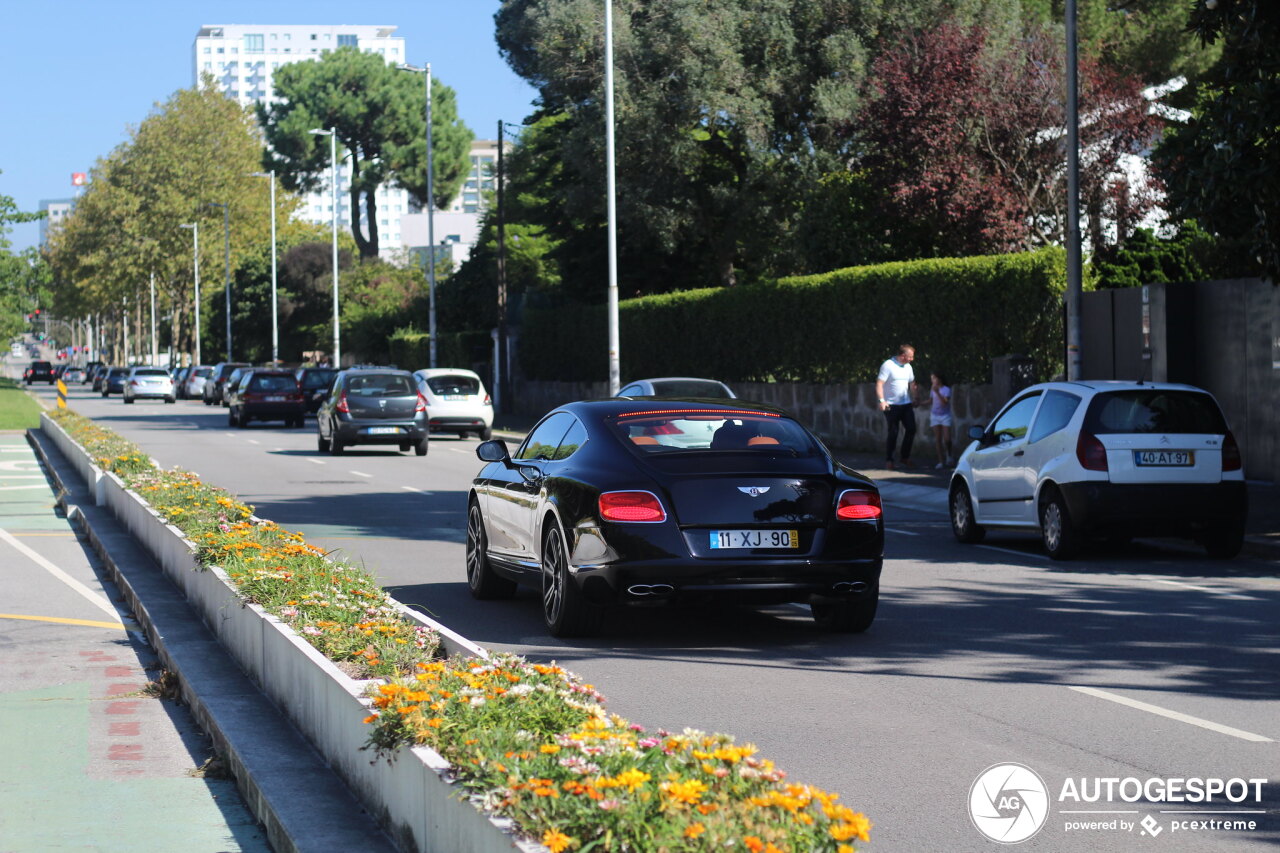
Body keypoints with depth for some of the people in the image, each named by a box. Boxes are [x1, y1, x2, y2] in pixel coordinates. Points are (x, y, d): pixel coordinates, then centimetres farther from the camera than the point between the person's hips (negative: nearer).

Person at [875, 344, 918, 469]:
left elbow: (911, 384, 22)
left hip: (906, 404, 6)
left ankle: (905, 457, 16)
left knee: (911, 429, 2)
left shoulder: (908, 367, 11)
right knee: (893, 433, -2)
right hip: (892, 406, -6)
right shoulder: (888, 365, -11)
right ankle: (889, 460, 9)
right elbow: (879, 384, -16)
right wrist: (881, 400, -26)